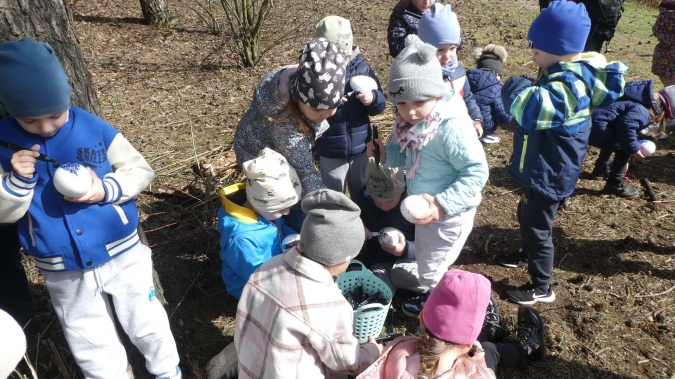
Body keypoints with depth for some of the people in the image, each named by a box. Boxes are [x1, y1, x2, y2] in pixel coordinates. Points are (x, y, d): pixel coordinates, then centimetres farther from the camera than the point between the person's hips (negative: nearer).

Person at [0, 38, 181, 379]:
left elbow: (140, 170, -6)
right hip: (62, 272, 2)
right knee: (92, 345, 19)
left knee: (146, 324, 18)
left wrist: (106, 189, -24)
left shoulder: (94, 129, -14)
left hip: (121, 254, -1)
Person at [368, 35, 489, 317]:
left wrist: (443, 205, -35)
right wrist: (386, 154, -13)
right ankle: (430, 295, 57)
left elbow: (477, 172, -28)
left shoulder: (452, 128, -34)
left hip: (448, 214, -8)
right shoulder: (411, 120, -8)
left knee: (432, 268, 15)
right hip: (425, 209, 8)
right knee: (423, 258, 31)